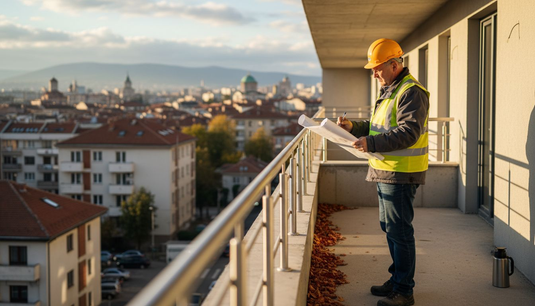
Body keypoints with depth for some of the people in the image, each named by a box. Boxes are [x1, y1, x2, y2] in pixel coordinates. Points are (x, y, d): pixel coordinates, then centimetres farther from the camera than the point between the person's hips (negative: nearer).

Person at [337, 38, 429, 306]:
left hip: (401, 174, -10)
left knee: (399, 231, -5)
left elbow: (408, 132, -26)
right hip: (386, 172, 10)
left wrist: (371, 144, -31)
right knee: (388, 227, 18)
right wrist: (353, 127, 6)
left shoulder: (411, 92, -15)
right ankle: (397, 279, 31)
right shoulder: (389, 91, 17)